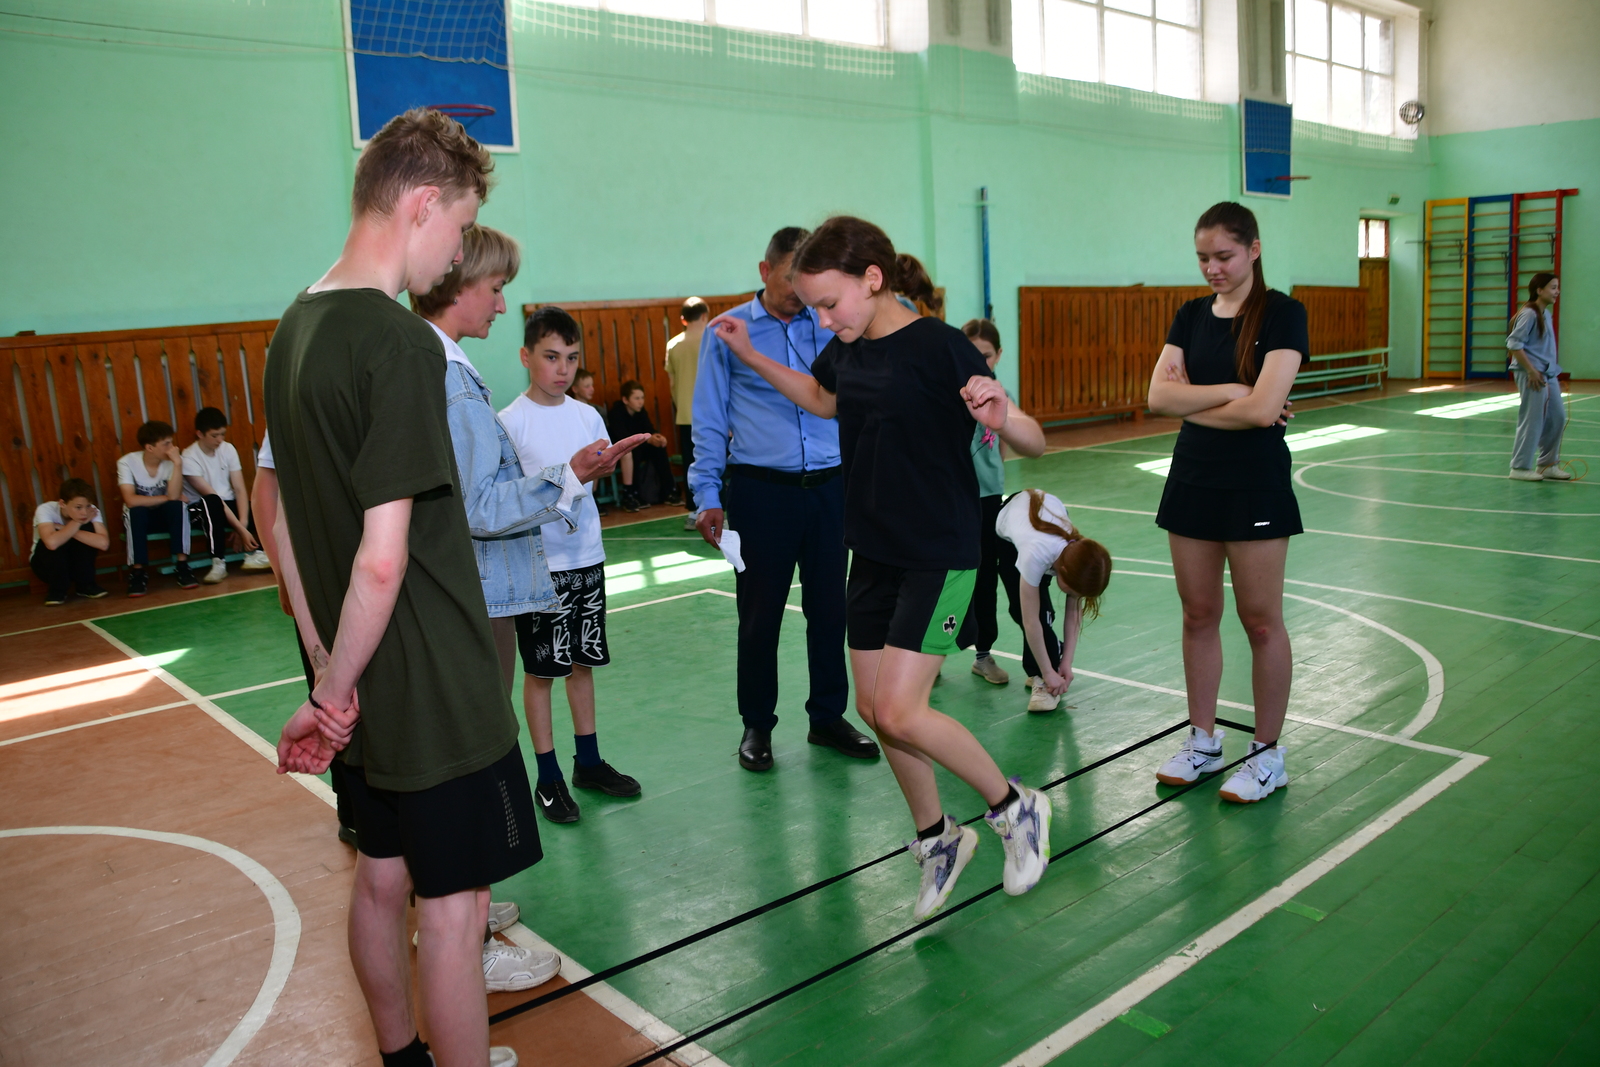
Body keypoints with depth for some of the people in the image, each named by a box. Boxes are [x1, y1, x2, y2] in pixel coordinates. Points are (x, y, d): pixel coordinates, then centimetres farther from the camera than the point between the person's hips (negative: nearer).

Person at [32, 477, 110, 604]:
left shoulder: (91, 511, -20)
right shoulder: (45, 510, -27)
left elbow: (103, 543, -36)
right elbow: (52, 542, -47)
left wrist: (65, 530, -34)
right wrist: (77, 523, -31)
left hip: (77, 561, 2)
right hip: (46, 562, -2)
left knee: (87, 529, -26)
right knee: (57, 538, -33)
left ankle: (85, 585, -9)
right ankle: (57, 590, -11)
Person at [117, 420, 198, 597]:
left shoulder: (171, 461, -11)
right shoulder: (127, 463, -15)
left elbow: (174, 496, -27)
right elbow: (131, 500, -28)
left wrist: (178, 464, -31)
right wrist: (166, 498, -23)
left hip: (166, 516, 1)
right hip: (138, 519, -1)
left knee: (178, 506, -31)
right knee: (136, 510, -34)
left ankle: (181, 565, -27)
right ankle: (137, 571, -25)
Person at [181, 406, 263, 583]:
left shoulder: (228, 449, -2)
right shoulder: (190, 458, -17)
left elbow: (240, 489, -7)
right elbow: (211, 495, -24)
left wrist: (243, 523, -23)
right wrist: (240, 529, -29)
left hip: (228, 504, 5)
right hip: (201, 509, -5)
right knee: (212, 502, -40)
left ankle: (255, 555, -27)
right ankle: (219, 563, -38)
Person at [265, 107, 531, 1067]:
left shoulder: (295, 329, 7)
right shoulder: (403, 344, -20)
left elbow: (282, 516, 12)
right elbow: (383, 558, -24)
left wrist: (328, 671, 14)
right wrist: (336, 690, -10)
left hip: (366, 686, 9)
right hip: (435, 689, -9)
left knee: (383, 878, 22)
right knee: (453, 908, 5)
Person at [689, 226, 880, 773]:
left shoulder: (832, 327, 9)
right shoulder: (727, 332, 2)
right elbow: (710, 420, 3)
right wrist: (707, 496, -4)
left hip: (829, 487, 3)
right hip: (761, 491, -2)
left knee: (829, 607, 10)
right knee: (759, 614, 5)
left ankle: (828, 716, 25)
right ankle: (756, 724, 21)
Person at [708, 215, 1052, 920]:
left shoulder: (938, 346, -17)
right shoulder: (845, 349, 4)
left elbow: (1033, 443, -18)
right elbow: (823, 400, 28)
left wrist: (1000, 418, -40)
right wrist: (750, 357, 19)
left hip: (939, 557, -7)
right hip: (873, 552, 8)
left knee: (899, 712, -14)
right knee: (873, 706, 11)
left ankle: (1015, 808, 11)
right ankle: (936, 838, 32)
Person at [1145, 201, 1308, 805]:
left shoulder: (1283, 314, -8)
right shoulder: (1191, 316, 8)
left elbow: (1263, 408, -20)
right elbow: (1159, 396, -4)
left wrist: (1193, 404, -8)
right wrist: (1230, 392, -14)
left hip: (1255, 485, -5)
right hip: (1193, 480, 5)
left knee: (1261, 621, 4)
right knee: (1198, 615, 12)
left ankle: (1268, 754, 18)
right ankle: (1202, 741, 26)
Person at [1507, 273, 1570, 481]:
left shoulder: (1546, 314, 14)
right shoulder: (1529, 314, -12)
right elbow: (1514, 344, -18)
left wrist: (1551, 372, 15)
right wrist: (1532, 371, -19)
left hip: (1548, 375, 9)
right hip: (1532, 375, -9)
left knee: (1557, 418, 10)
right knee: (1532, 421, -5)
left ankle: (1547, 464, 20)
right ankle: (1520, 468, 4)